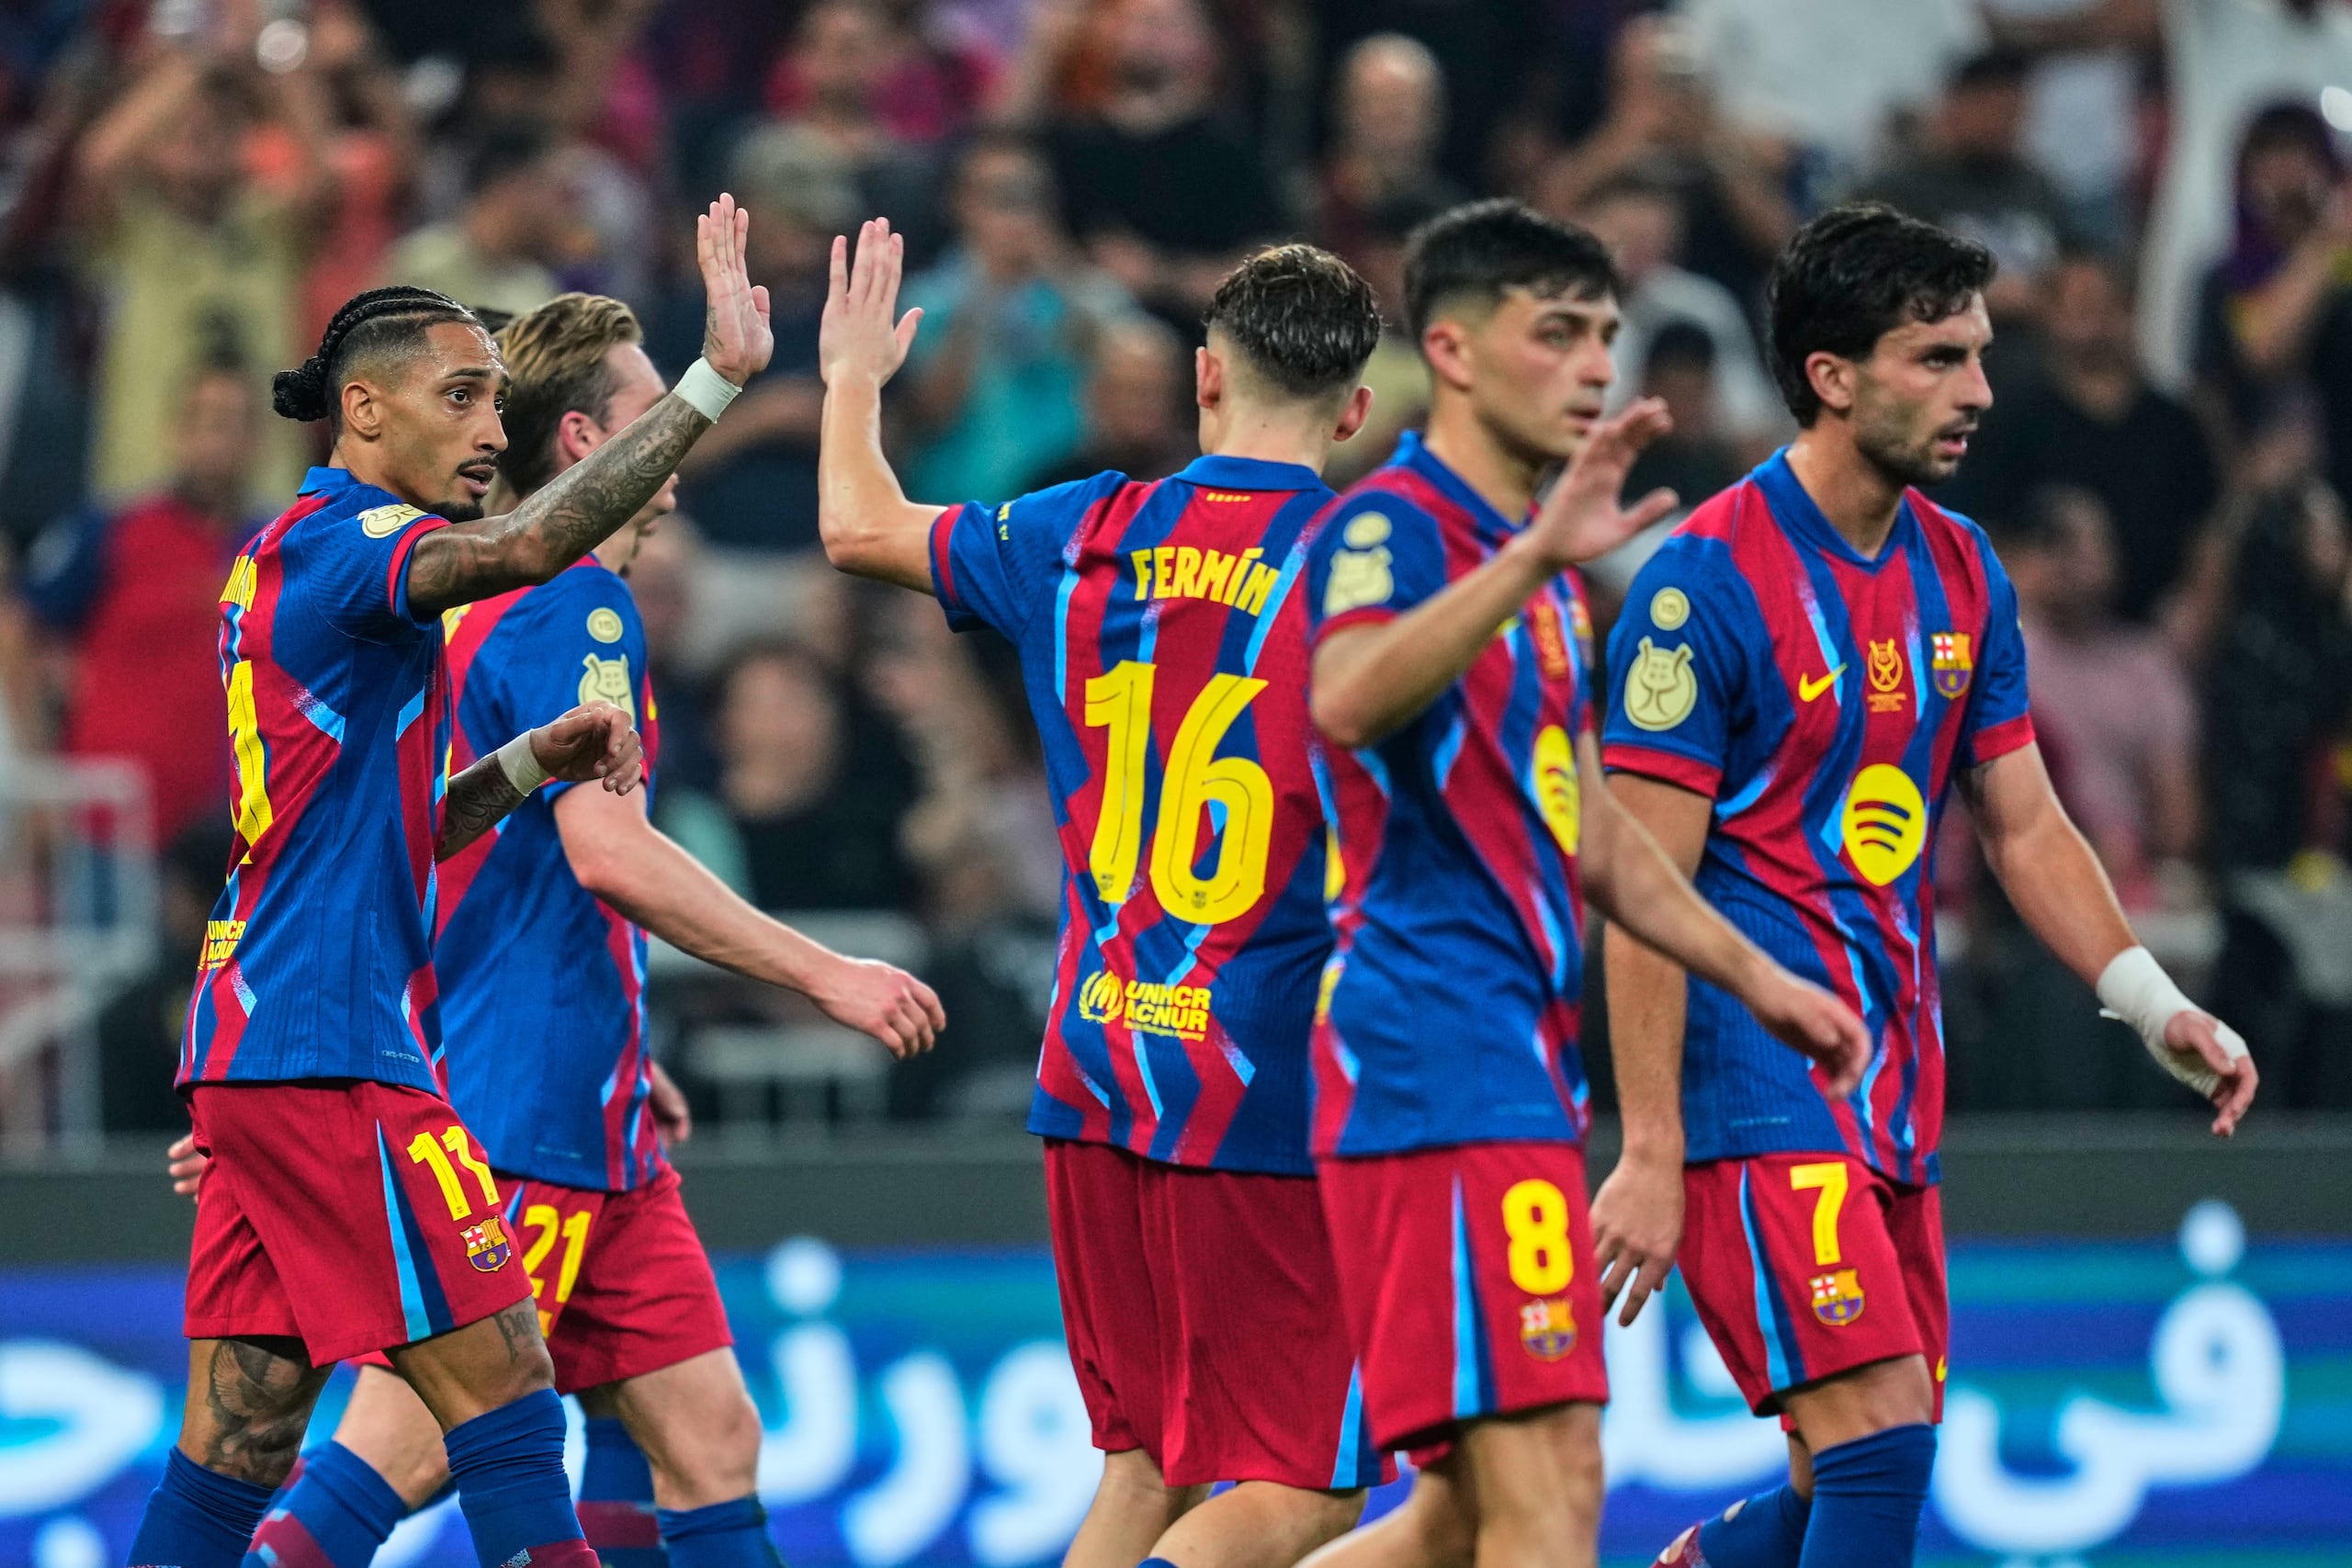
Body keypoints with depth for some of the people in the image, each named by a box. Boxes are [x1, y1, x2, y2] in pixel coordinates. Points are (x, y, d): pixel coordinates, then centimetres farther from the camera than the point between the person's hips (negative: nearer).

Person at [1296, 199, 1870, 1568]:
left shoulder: (1539, 569, 22)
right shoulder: (1394, 525, -9)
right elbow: (1346, 700, -32)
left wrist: (1755, 975, 28)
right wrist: (1537, 556, -40)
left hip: (1522, 1058, 10)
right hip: (1438, 1056, -10)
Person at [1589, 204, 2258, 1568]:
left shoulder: (1964, 572, 9)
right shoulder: (1710, 581, -14)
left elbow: (2024, 825, 17)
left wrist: (2156, 1005, 2)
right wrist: (1650, 1154, -17)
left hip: (1895, 1086, 8)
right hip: (1758, 1082, -8)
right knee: (1880, 1441, -17)